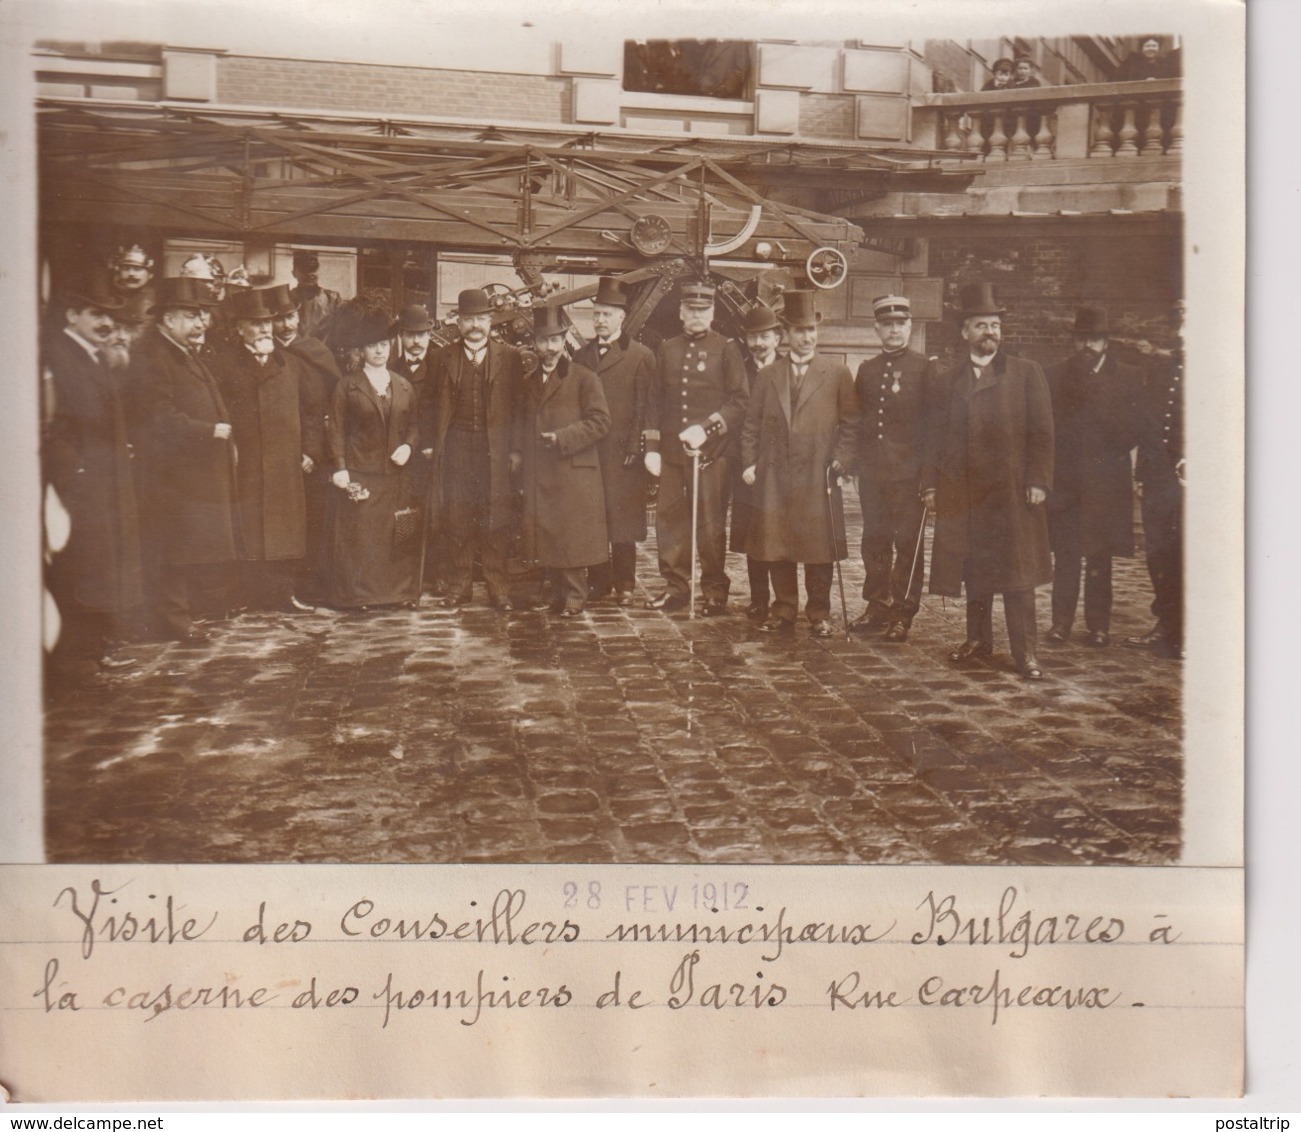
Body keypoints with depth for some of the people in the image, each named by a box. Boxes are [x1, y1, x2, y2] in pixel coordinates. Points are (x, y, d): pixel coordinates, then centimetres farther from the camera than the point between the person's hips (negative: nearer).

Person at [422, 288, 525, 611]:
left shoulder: (510, 357, 6)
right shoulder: (443, 358, 10)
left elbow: (519, 404, 3)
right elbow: (430, 406, 11)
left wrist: (515, 448, -4)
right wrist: (430, 445, 2)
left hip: (495, 448, -1)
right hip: (455, 447, 1)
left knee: (495, 520, -2)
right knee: (456, 519, 2)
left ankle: (498, 586, 6)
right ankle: (459, 583, 13)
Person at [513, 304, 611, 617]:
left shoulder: (584, 378, -3)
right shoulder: (529, 382, 17)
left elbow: (600, 421, -10)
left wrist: (562, 438, -17)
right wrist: (517, 451, 9)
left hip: (573, 471, -6)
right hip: (538, 473, 6)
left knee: (572, 536, -4)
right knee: (544, 533, 8)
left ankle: (575, 596, 5)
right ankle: (554, 591, 19)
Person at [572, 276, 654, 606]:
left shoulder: (641, 356, 1)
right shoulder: (582, 355, 15)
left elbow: (643, 407, -4)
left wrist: (634, 449, -11)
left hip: (622, 453, -4)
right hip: (587, 451, 4)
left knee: (622, 518, -1)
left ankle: (624, 584, 7)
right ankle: (598, 581, 13)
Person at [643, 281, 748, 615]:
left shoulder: (726, 349, 1)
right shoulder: (667, 351, 13)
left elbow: (739, 402, -5)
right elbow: (655, 402, 14)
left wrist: (705, 428, -16)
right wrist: (652, 448, 8)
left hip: (712, 451, -4)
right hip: (672, 451, 4)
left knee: (711, 523, -1)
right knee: (669, 519, 5)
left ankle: (715, 593, 9)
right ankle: (676, 587, 16)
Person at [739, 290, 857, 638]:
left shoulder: (838, 374, 5)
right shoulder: (767, 375, 12)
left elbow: (850, 426, 5)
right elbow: (752, 425, 12)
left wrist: (839, 462, -6)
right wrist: (749, 463, 2)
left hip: (818, 479, -2)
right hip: (774, 478, 2)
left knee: (819, 549, 1)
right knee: (777, 548, 4)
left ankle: (819, 615, 12)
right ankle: (783, 612, 16)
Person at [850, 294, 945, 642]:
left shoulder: (927, 368, -1)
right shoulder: (866, 370, 14)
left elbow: (937, 419, -4)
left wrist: (929, 468, -10)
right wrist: (856, 460, 10)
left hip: (909, 470, -5)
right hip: (871, 470, 5)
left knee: (908, 543, -1)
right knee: (875, 541, 9)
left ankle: (903, 613, 5)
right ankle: (877, 606, 19)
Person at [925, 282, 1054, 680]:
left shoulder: (1026, 373, 6)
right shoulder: (950, 379, 13)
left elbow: (1042, 432, 1)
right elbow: (938, 435, 13)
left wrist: (1037, 481, -8)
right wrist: (931, 483, 5)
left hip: (1011, 491, -3)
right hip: (961, 491, 3)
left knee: (1016, 569, -3)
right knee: (973, 570, 9)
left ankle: (1025, 650, 1)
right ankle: (978, 639, 22)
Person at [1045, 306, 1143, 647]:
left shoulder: (1128, 378, 6)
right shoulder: (1056, 376, 9)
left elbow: (1133, 429, 1)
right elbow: (1047, 426, 6)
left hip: (1106, 482, -1)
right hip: (1064, 479, 1)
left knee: (1099, 555, 3)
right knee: (1065, 554, 1)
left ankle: (1098, 624, 10)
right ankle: (1061, 620, 6)